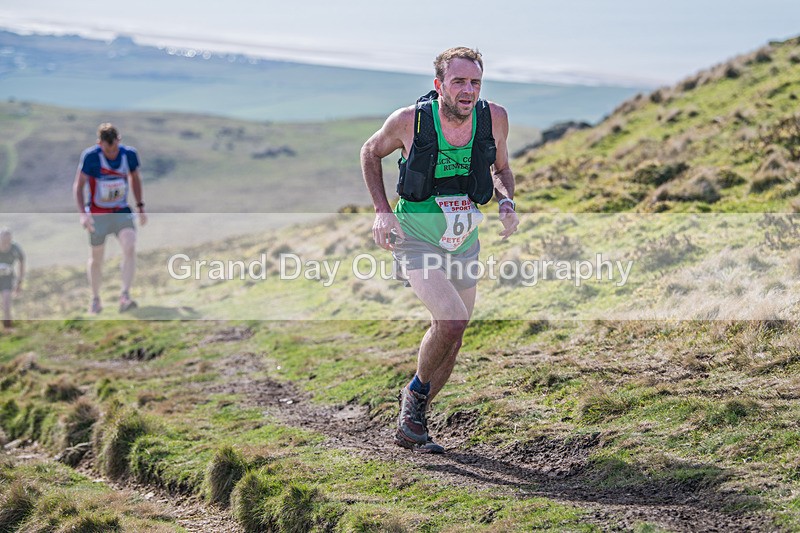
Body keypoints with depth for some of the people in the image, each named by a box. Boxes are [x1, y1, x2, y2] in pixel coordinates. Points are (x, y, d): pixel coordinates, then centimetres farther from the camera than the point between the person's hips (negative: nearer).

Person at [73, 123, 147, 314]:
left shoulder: (129, 154, -9)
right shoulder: (90, 156, -18)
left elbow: (135, 178, 11)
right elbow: (78, 186, -10)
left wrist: (140, 206, 9)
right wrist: (83, 214, -21)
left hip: (122, 212, 2)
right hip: (98, 215, -2)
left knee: (130, 247, -22)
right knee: (96, 258, 9)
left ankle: (125, 296, -21)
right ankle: (95, 299, 29)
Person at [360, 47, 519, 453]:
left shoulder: (494, 118, -9)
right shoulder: (408, 121, -18)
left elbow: (500, 167, 11)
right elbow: (370, 153, 3)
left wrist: (507, 202, -10)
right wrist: (382, 211, -8)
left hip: (464, 244, 5)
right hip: (415, 240, -4)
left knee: (451, 343, 11)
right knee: (452, 320, -25)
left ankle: (410, 426, 32)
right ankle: (416, 390, 4)